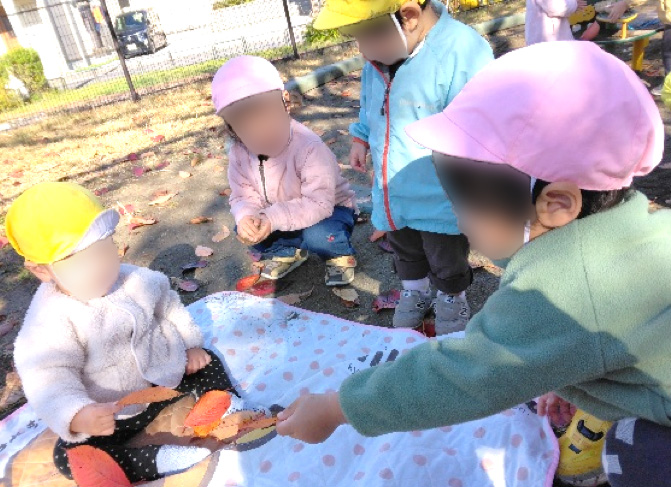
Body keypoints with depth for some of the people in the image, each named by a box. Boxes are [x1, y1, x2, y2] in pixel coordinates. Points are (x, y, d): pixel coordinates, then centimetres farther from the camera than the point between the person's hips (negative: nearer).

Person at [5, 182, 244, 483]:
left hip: (169, 373, 4)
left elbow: (169, 308, 8)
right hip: (116, 413, -3)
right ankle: (159, 459, -25)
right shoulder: (50, 320, -25)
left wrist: (191, 345, 6)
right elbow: (48, 377, -33)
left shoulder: (138, 280, -10)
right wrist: (75, 416, -52)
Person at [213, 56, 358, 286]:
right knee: (245, 230, -11)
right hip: (279, 213, 6)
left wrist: (273, 219, -47)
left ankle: (340, 254, 0)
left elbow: (319, 204, -39)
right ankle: (287, 250, 16)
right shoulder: (240, 153, -15)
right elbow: (243, 197, -11)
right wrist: (245, 217, -36)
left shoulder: (309, 147, -34)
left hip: (329, 208, -6)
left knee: (317, 235, -35)